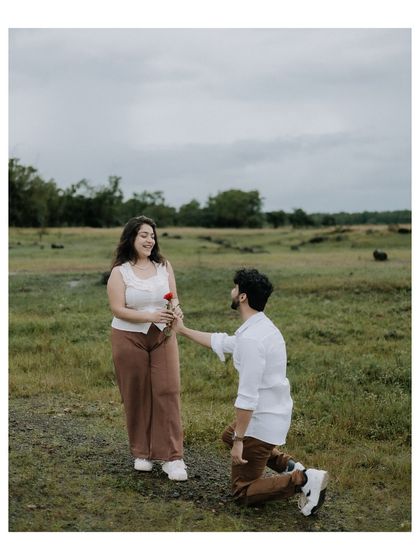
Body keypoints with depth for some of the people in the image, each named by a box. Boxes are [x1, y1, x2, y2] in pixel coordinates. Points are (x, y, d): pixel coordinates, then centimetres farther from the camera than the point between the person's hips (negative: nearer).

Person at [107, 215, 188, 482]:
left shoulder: (164, 265, 2)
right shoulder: (119, 272, -7)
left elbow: (174, 298, 4)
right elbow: (118, 309, -14)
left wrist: (176, 310, -20)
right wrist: (150, 316, -26)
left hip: (162, 336, 2)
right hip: (130, 338, -2)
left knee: (168, 393, -5)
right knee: (136, 396, 6)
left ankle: (172, 457, -2)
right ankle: (142, 453, 22)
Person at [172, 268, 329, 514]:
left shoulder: (251, 338, -26)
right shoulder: (261, 326, 5)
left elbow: (247, 396, -27)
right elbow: (222, 343, 21)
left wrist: (239, 440, -20)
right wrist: (183, 330, 28)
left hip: (263, 420, -9)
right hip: (276, 412, 9)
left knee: (243, 491, 2)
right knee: (229, 436, 36)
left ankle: (302, 480, -14)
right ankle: (289, 465, 17)